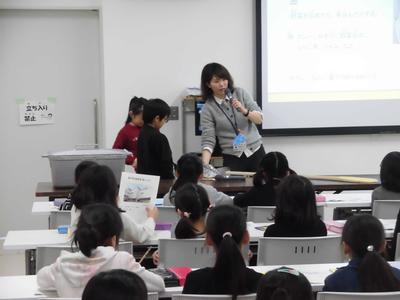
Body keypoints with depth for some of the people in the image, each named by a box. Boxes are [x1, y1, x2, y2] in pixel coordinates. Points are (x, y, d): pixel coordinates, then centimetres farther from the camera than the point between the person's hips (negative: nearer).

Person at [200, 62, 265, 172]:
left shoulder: (240, 93, 0)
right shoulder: (208, 108, -6)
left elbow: (259, 119, -1)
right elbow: (208, 141, -11)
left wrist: (244, 111, -20)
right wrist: (204, 166, -26)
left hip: (255, 152, 2)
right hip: (232, 158, -2)